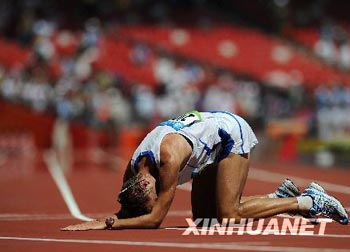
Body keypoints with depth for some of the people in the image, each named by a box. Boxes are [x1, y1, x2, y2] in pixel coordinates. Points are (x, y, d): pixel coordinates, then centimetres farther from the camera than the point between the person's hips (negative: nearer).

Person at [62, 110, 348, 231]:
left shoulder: (169, 157, -37)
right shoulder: (133, 168, -15)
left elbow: (155, 218, -32)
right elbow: (126, 212, -5)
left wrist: (108, 223, -36)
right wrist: (99, 222, -25)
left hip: (232, 133, -8)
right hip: (211, 143, 8)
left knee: (228, 214, -16)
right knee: (203, 216, 4)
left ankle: (309, 201, -7)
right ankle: (281, 194, 13)